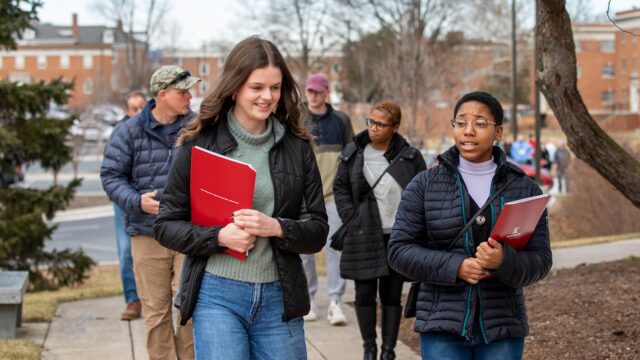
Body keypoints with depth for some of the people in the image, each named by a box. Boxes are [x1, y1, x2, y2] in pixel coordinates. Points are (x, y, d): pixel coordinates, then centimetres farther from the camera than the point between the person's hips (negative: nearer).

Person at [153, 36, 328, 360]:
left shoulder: (297, 147, 5)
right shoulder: (199, 144, -1)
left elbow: (318, 230, 5)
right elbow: (166, 226, 1)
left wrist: (276, 228, -15)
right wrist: (219, 237, -16)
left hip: (279, 298, 3)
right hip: (218, 296, -2)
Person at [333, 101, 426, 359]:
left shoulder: (410, 157, 0)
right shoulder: (354, 154, 3)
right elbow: (340, 188, 10)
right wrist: (351, 218, -2)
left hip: (398, 237, -1)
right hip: (364, 236, 1)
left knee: (392, 294, 5)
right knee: (365, 293, 3)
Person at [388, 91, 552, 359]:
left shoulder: (524, 189, 6)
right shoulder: (424, 186, 4)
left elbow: (540, 260, 1)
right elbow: (399, 250, -1)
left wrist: (504, 261, -21)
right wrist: (456, 266, -15)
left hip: (501, 328, 1)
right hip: (443, 326, -1)